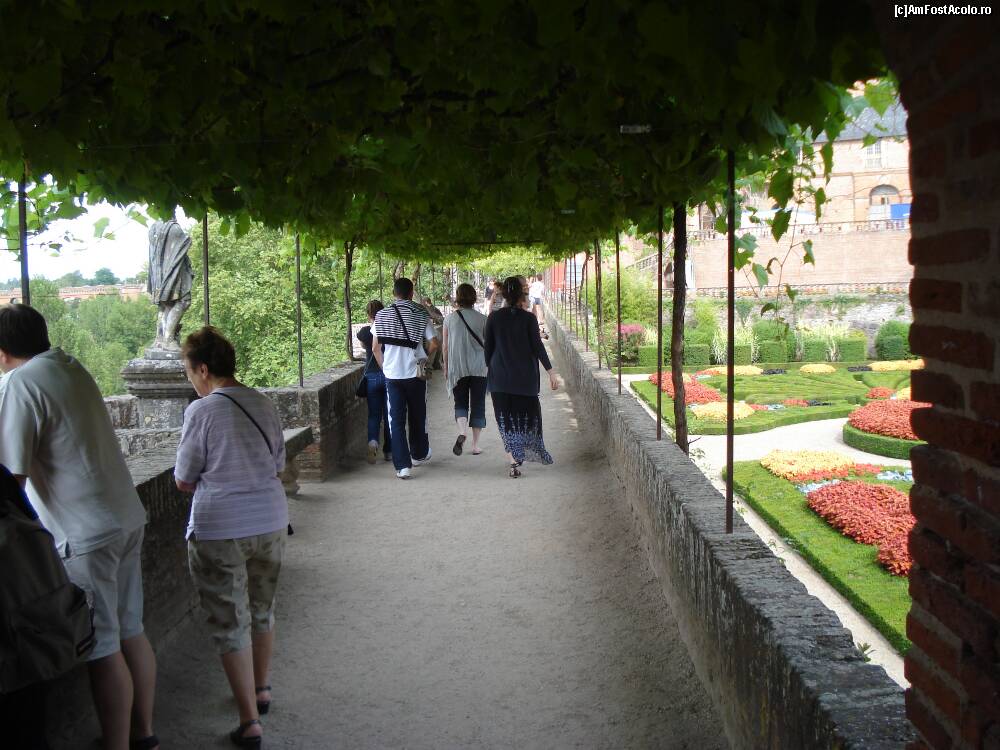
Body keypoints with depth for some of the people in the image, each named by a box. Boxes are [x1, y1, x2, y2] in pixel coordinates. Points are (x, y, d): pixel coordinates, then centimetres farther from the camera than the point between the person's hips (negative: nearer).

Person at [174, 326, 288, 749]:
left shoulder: (201, 411, -15)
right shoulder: (264, 404, 2)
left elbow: (184, 482, -8)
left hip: (219, 531, -6)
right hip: (270, 523, 6)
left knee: (230, 623, 6)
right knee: (262, 610, 23)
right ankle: (261, 690, 42)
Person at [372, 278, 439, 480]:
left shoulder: (382, 315, 0)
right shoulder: (421, 315, -2)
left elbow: (375, 347, 1)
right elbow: (433, 345, -4)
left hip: (392, 374, 0)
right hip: (415, 373, 0)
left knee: (396, 420, 1)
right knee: (417, 417, 18)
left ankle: (402, 465, -6)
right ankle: (419, 455, 36)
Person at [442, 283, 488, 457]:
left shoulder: (450, 319, -2)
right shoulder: (482, 319, -3)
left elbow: (445, 346, 2)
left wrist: (446, 367, 14)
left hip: (457, 368, 0)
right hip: (479, 368, 0)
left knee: (461, 403, 11)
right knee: (478, 405, 9)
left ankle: (462, 432, -16)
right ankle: (475, 445, 11)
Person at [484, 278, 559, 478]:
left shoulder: (494, 317, -2)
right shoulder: (528, 318, -6)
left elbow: (488, 347, 2)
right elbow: (537, 346, -9)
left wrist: (489, 370, 14)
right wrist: (551, 371, -6)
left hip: (500, 377, 0)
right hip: (526, 377, 0)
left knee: (507, 419, 2)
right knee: (527, 415, 17)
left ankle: (514, 463, -9)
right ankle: (529, 453, 30)